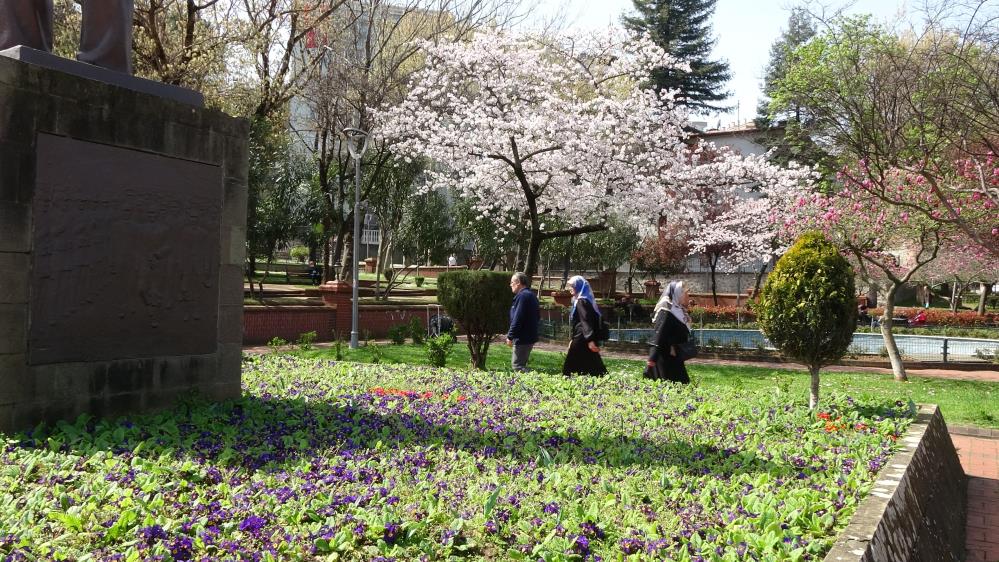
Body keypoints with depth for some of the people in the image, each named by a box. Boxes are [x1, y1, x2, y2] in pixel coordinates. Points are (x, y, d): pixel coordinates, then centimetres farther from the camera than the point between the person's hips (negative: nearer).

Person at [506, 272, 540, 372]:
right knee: (521, 363, 17)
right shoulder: (532, 295, 16)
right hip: (531, 336, 10)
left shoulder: (522, 296, -16)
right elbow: (538, 316, 21)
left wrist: (510, 336, -18)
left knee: (517, 365, -7)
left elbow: (517, 319, -22)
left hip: (522, 338, -10)